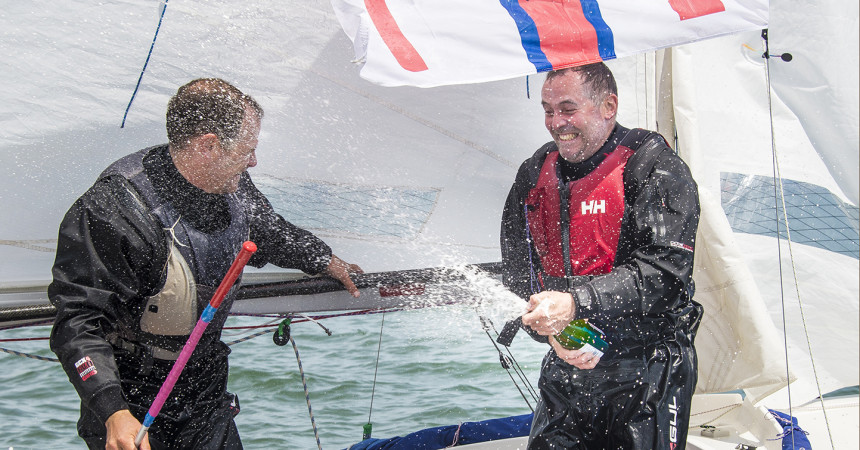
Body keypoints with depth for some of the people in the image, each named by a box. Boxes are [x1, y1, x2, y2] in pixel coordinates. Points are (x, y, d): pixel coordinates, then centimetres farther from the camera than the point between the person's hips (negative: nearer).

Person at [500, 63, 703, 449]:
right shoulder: (534, 175, 8)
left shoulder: (654, 168, -9)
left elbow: (663, 272, -20)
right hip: (567, 369, 5)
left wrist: (576, 304, -28)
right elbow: (517, 276, 8)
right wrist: (553, 333, -10)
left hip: (648, 373, -4)